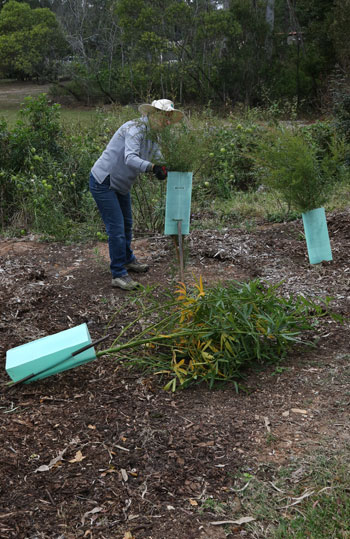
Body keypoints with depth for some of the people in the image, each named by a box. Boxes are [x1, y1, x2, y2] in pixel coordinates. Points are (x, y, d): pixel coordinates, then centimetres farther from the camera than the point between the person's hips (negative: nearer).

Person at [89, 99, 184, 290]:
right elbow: (130, 158, -39)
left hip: (120, 185, 10)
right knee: (116, 228, -10)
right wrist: (152, 167, -53)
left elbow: (158, 159, 11)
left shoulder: (153, 136, 5)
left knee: (126, 224, 23)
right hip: (103, 182, -10)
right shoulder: (135, 129, -24)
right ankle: (118, 275, -1)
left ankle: (127, 260, 44)